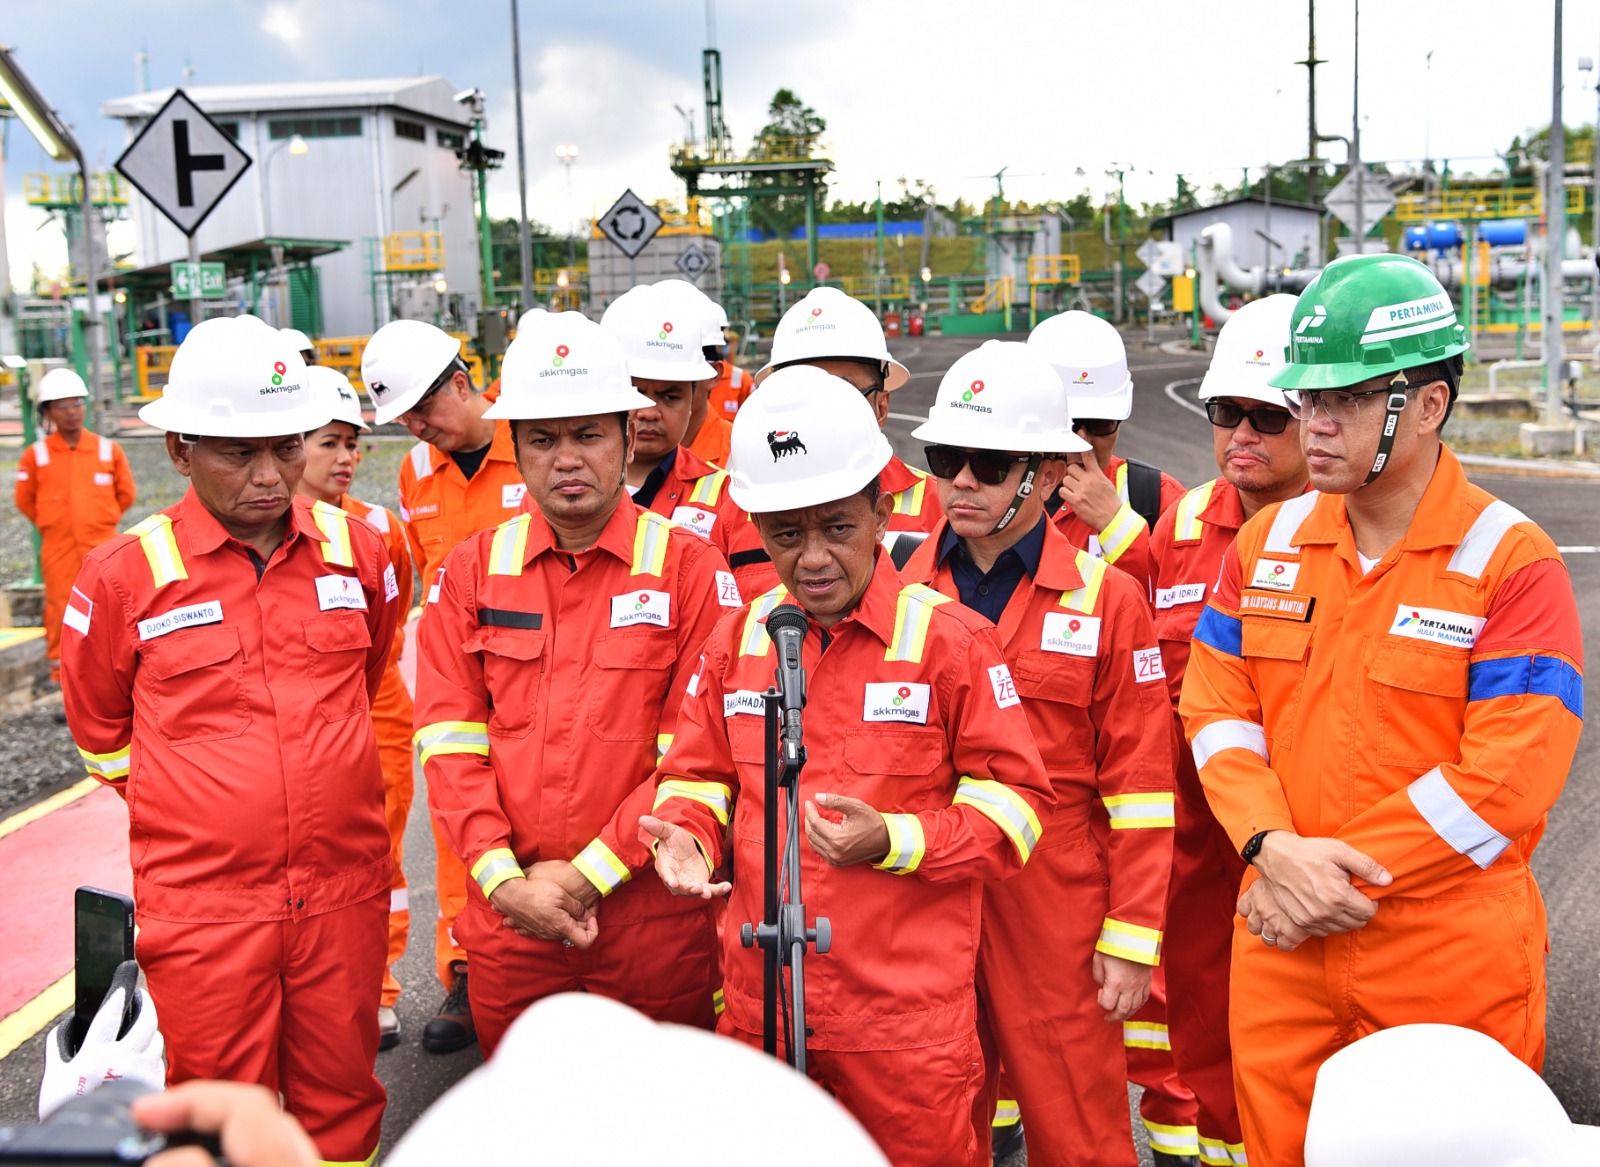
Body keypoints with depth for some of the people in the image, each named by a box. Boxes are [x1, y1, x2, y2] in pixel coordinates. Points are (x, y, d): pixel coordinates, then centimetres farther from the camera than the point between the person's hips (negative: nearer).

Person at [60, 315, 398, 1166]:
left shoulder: (358, 551, 1)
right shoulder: (127, 576, -8)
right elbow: (99, 729, 9)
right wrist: (192, 797, 11)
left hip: (345, 893, 2)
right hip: (201, 907, -2)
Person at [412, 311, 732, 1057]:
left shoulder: (689, 568, -5)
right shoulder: (472, 570, 4)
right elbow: (448, 742, 0)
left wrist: (592, 872, -12)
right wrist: (503, 878, -10)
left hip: (653, 917, -2)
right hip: (508, 913, 3)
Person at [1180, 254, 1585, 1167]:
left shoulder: (1513, 560, -11)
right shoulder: (1268, 542, 5)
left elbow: (1507, 777, -18)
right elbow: (1216, 710, 3)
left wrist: (1342, 873, -17)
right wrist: (1276, 849, -14)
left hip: (1451, 964, -4)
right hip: (1282, 947, 4)